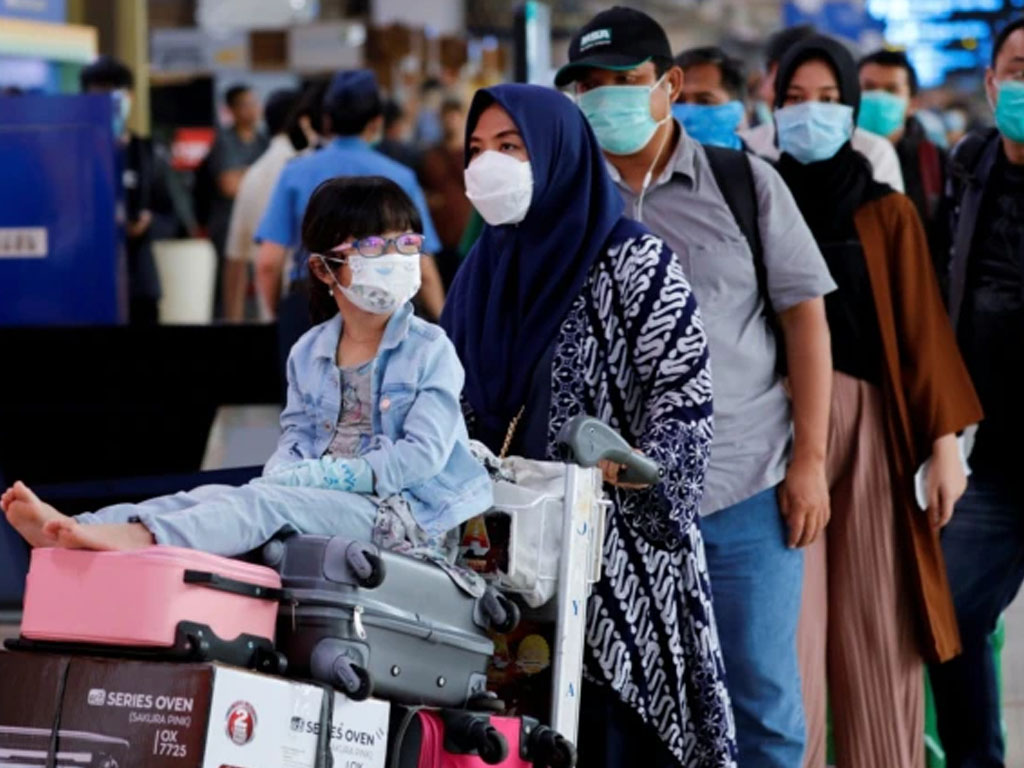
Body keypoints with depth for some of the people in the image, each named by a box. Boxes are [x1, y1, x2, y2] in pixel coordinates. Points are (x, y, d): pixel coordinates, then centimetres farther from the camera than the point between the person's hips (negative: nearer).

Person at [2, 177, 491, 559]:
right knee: (214, 495, -17)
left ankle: (143, 538, -52)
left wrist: (322, 475, -18)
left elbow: (423, 454, -12)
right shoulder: (309, 353, 16)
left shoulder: (430, 350, -1)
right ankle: (73, 529, -34)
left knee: (268, 502, -29)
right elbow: (295, 438, 14)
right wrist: (282, 475, -12)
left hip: (404, 513, -5)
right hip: (320, 500, 6)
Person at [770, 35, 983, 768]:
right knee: (788, 634, -4)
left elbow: (923, 329, 3)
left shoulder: (888, 214, 9)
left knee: (879, 629, 1)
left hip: (870, 428, 0)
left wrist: (944, 439, -6)